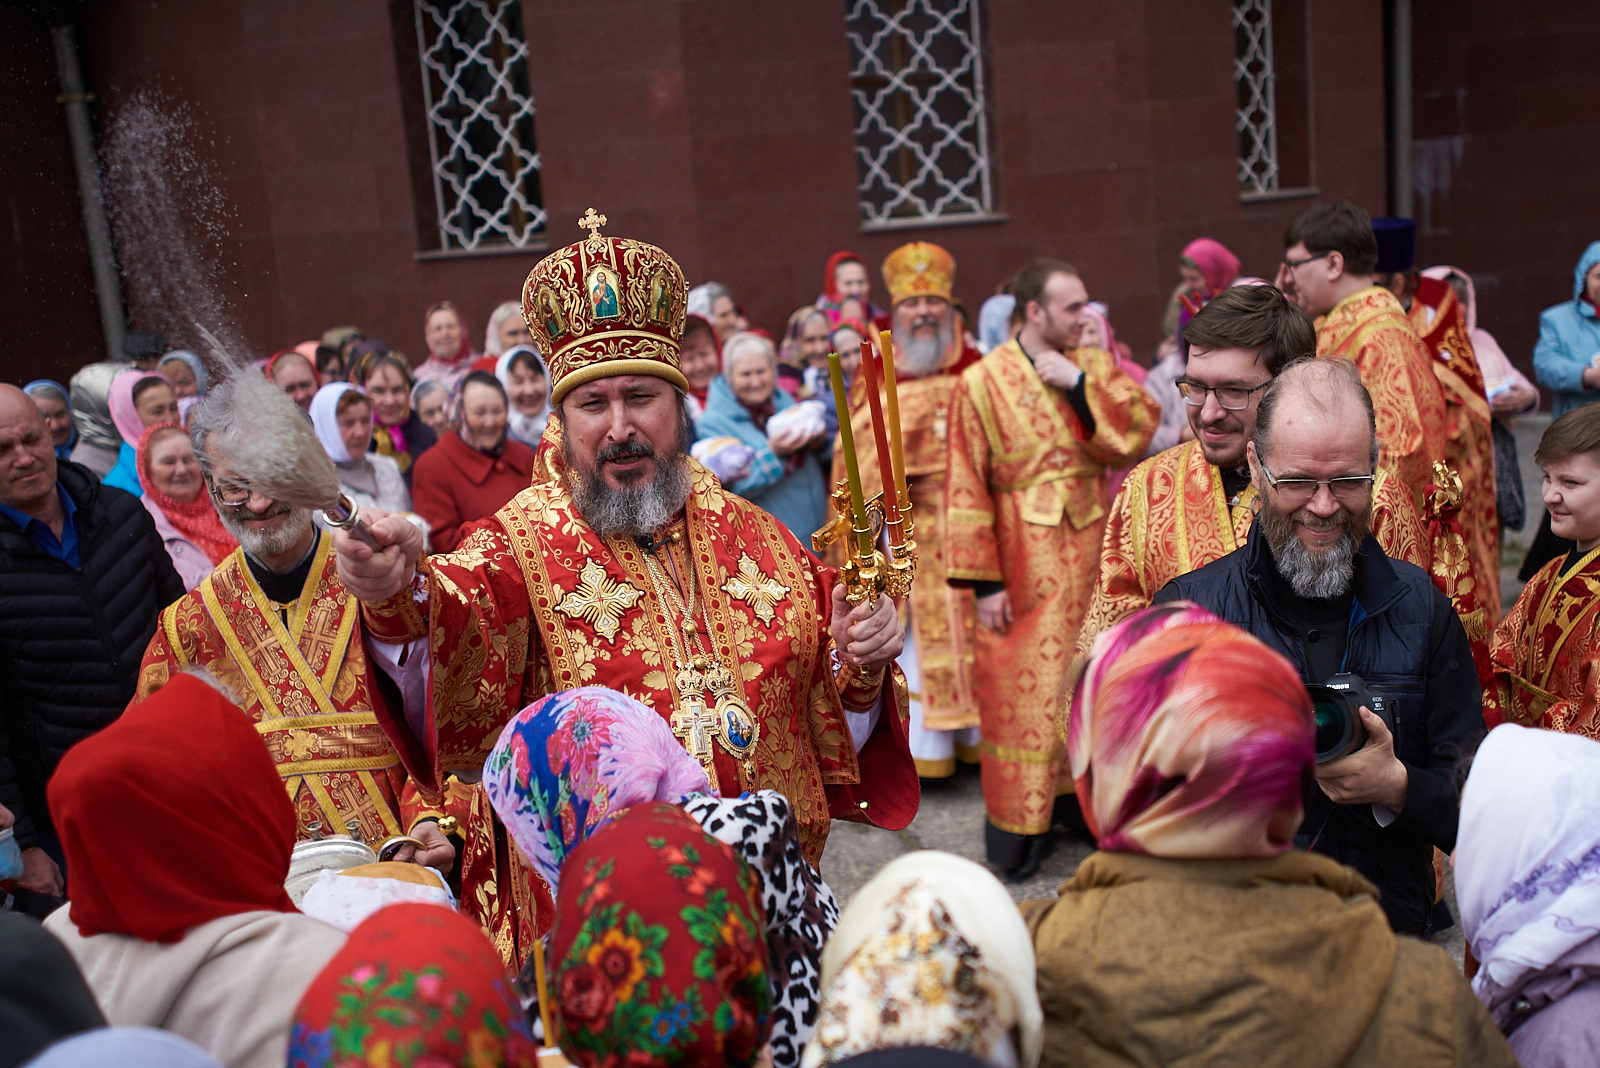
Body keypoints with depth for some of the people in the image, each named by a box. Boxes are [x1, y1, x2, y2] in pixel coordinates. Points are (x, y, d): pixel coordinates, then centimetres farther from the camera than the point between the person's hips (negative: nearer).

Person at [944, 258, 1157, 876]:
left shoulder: (1095, 366, 7)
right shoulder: (982, 382, -6)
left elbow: (1142, 428, -6)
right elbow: (968, 488, -8)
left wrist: (1080, 384, -16)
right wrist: (984, 580, -11)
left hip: (1091, 550, 4)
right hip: (1024, 561, -4)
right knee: (1019, 688, 2)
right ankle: (1019, 825, 14)